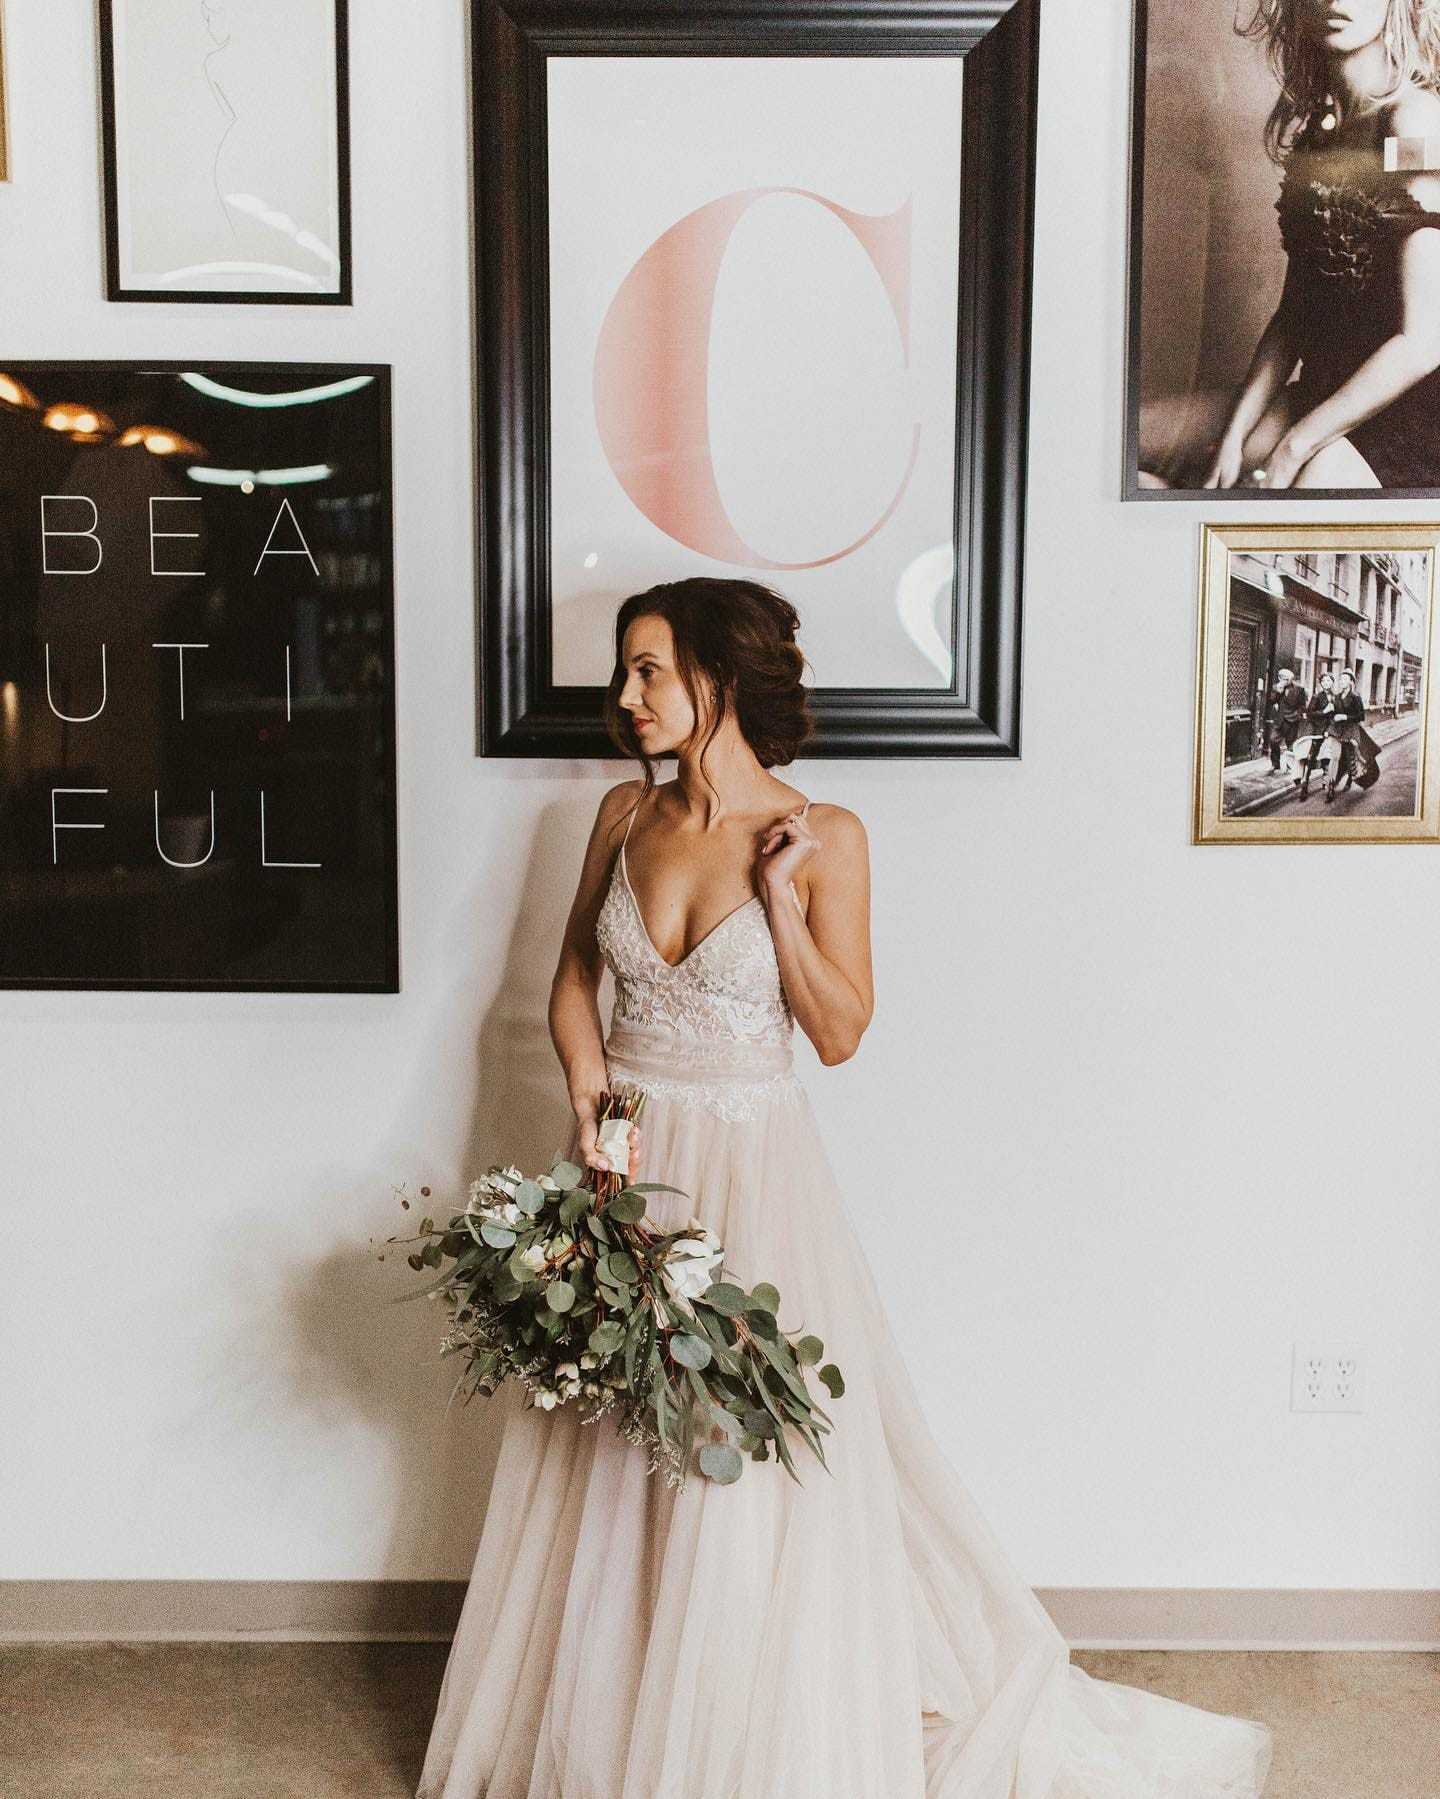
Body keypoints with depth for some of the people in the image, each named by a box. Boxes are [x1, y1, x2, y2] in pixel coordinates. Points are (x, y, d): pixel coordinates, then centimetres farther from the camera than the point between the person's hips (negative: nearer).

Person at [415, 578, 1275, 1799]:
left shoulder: (823, 837, -10)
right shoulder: (626, 814, 2)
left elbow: (841, 1034, -9)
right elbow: (575, 978, 11)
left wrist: (780, 895, -19)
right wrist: (593, 1100, -5)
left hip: (753, 1170, -4)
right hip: (631, 1161, 4)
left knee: (756, 1473, 3)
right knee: (607, 1469, 13)